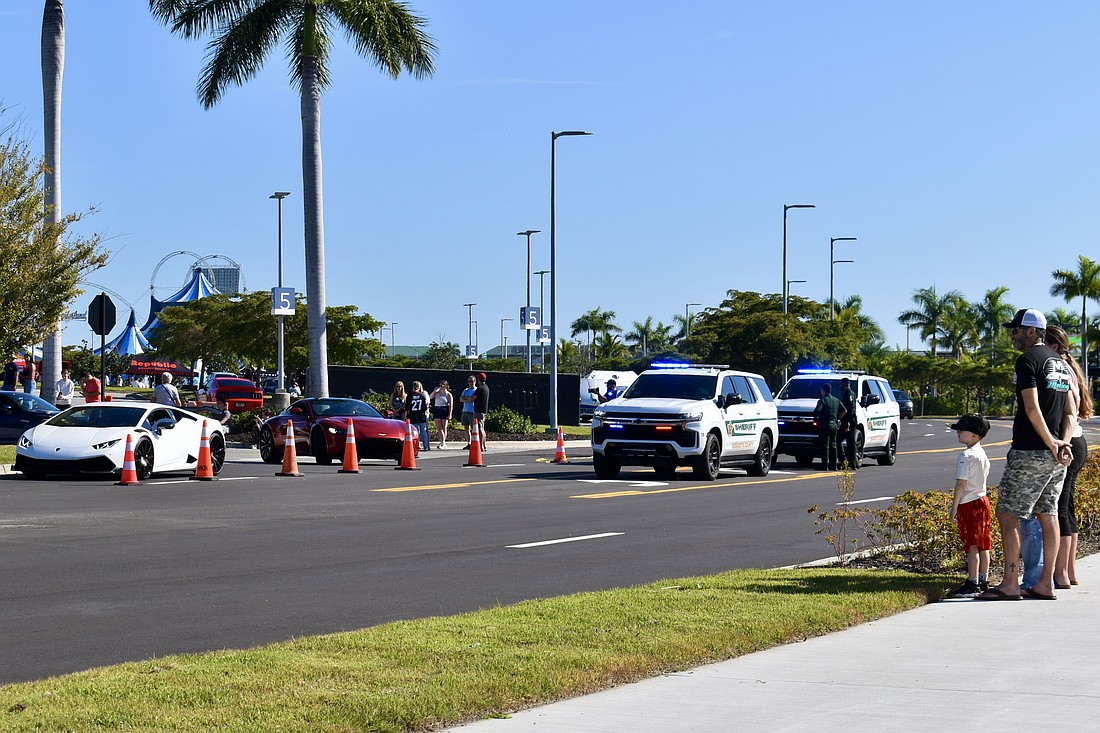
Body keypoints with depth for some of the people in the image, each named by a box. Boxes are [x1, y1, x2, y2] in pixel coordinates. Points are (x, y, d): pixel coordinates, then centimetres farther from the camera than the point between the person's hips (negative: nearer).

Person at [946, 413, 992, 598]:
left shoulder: (966, 456, -16)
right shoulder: (983, 454, 12)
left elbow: (962, 483, -20)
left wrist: (954, 506, -15)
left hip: (969, 504, -9)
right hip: (982, 499, 9)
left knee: (972, 545, -7)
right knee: (983, 544, 11)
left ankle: (972, 583, -7)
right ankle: (983, 581, 18)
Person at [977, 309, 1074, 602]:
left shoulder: (1027, 360, -10)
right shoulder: (1060, 362, 17)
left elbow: (1032, 408, -18)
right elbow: (1071, 410, 13)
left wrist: (1051, 443, -12)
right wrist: (1063, 442, 1)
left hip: (1030, 452, -9)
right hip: (1055, 456, 9)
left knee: (1008, 514, -5)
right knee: (1048, 515, 10)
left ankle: (1010, 583, -8)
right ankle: (1045, 584, 10)